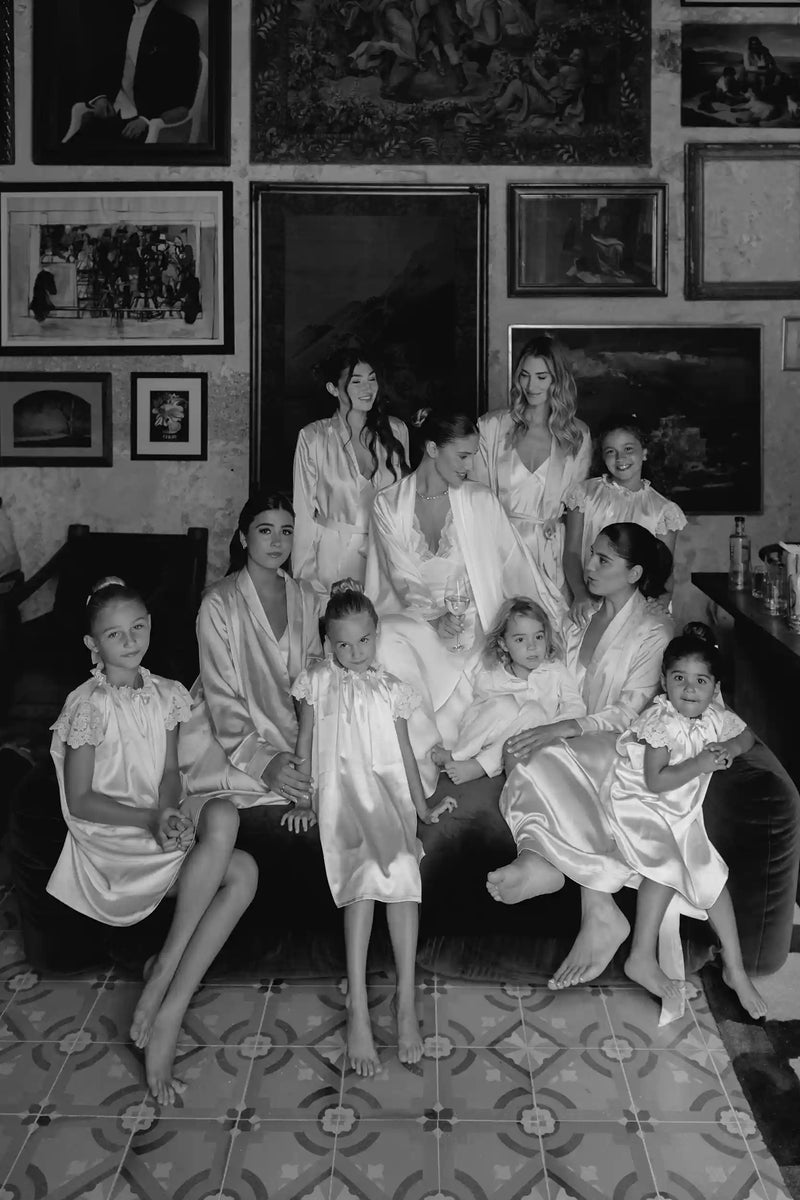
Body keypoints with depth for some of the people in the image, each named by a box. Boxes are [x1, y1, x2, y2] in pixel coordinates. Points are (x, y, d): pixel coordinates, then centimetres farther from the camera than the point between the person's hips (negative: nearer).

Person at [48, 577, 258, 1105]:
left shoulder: (166, 695, 8)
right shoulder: (88, 706, -10)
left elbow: (170, 772, 8)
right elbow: (79, 800, -11)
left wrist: (170, 810, -15)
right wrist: (149, 819, -21)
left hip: (159, 820, 6)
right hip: (108, 835, -6)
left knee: (244, 872, -22)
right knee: (222, 821, -29)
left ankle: (169, 1004, -15)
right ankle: (168, 972, -17)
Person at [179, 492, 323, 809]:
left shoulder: (305, 598, 8)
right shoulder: (219, 604, -9)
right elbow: (221, 698, -13)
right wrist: (263, 760, -25)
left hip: (292, 729, 5)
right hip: (229, 735, -5)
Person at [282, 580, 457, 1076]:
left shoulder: (390, 689, 15)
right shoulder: (318, 683, 11)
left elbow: (404, 752, 14)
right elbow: (305, 746, 13)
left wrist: (423, 806, 6)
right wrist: (302, 802, 4)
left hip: (387, 790, 2)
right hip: (341, 790, -2)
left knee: (400, 865, -29)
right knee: (370, 864, -31)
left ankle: (407, 1002, -30)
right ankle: (357, 1008, -34)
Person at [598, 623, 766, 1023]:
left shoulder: (715, 717, 2)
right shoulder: (662, 722, -19)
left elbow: (747, 736, 22)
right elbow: (655, 781, -24)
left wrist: (728, 748, -1)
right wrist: (702, 764, -24)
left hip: (683, 812, 7)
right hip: (639, 804, -7)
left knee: (712, 875, -3)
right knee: (666, 863, -29)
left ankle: (735, 967, 7)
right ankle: (642, 958, -24)